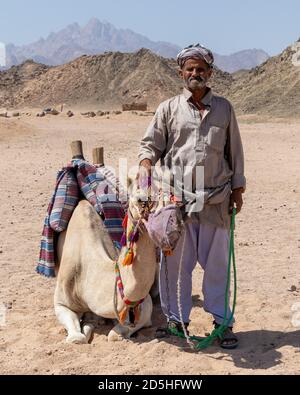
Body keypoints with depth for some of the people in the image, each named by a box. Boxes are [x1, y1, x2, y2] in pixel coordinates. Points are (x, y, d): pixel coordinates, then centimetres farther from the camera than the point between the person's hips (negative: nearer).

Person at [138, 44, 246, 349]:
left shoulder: (224, 108, 11)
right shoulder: (168, 109, 7)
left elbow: (234, 151, 14)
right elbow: (150, 144, 7)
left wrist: (237, 189, 12)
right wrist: (146, 166, -14)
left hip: (216, 199, 1)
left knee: (217, 262, 7)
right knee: (175, 262, 5)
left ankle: (222, 321, 21)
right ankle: (176, 318, 20)